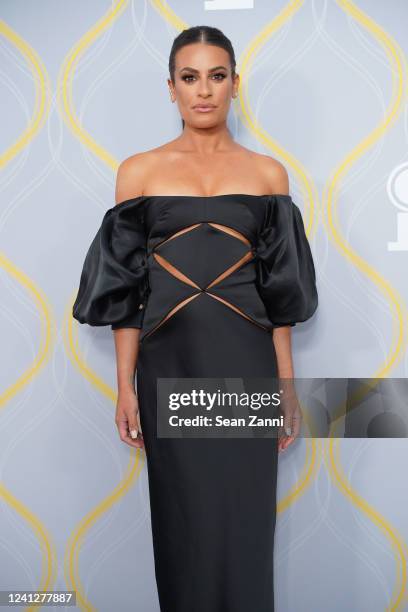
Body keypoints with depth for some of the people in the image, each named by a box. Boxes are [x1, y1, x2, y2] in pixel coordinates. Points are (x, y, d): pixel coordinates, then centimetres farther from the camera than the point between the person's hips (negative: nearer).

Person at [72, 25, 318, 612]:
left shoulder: (267, 172, 6)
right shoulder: (139, 171, 4)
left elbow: (280, 289, 6)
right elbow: (125, 287, 3)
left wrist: (287, 381, 3)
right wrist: (125, 385, 0)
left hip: (246, 364, 1)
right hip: (171, 363, 0)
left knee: (245, 522, 7)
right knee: (185, 520, 9)